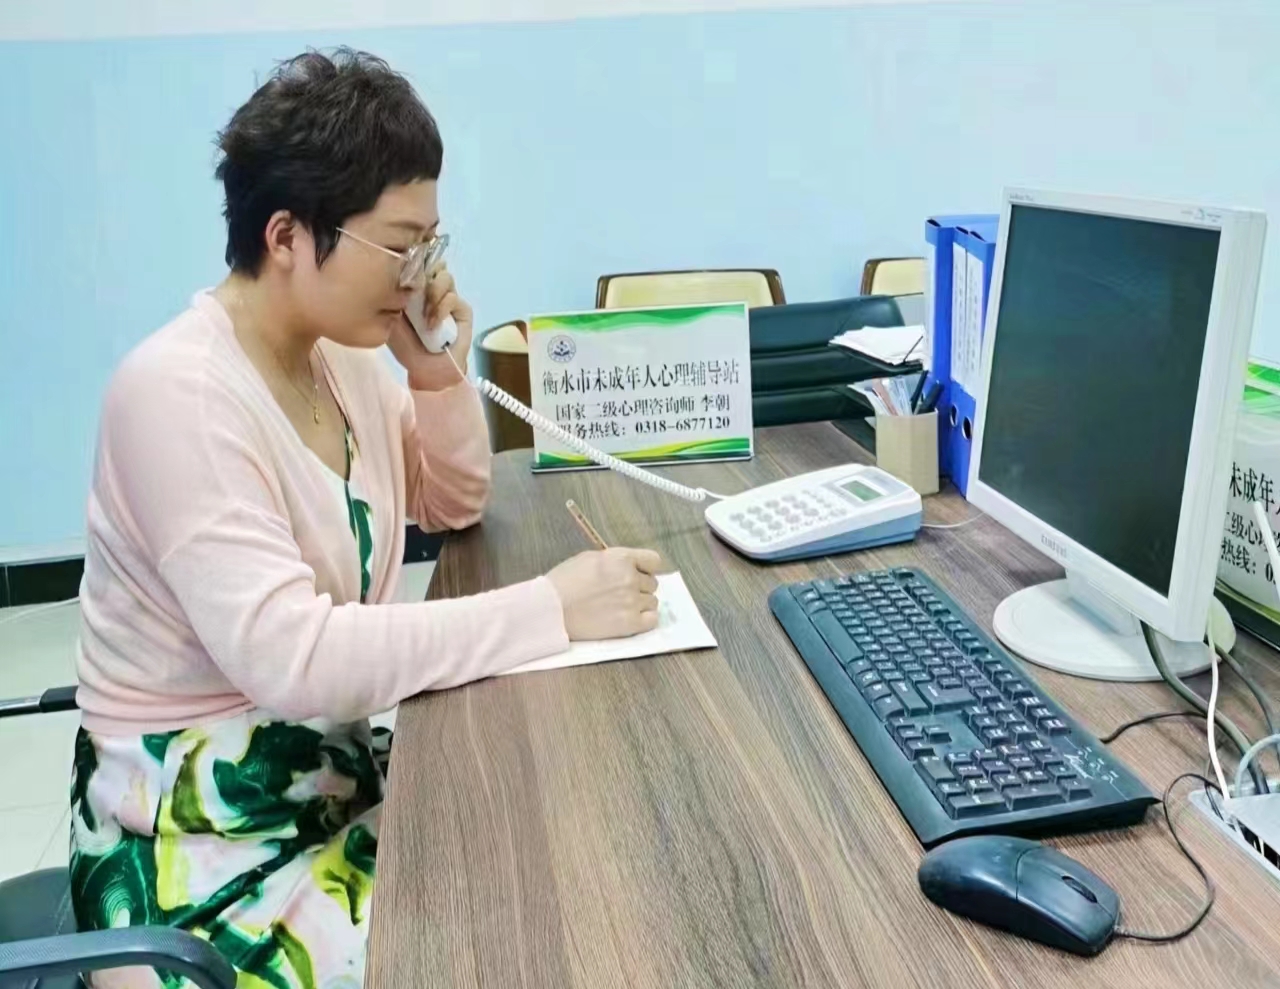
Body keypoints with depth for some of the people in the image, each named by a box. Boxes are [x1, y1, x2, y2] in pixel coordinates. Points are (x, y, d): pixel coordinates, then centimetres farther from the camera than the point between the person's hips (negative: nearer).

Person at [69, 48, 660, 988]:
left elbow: (452, 504, 12)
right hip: (203, 836, -7)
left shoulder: (340, 354, 0)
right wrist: (548, 609, -31)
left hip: (334, 771, 8)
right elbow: (289, 656, -33)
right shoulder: (180, 394, -24)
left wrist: (440, 375, -6)